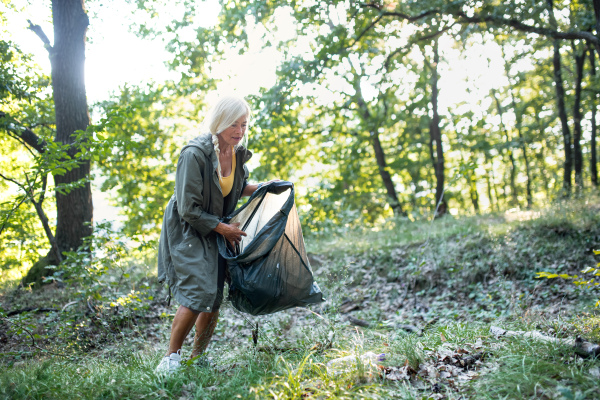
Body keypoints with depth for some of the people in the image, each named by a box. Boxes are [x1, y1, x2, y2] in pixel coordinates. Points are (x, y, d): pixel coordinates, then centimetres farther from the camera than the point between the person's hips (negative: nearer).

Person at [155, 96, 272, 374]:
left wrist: (261, 187, 0)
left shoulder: (238, 153, -2)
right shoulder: (194, 154, -24)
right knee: (197, 294, -17)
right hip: (187, 231, -7)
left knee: (214, 299, 6)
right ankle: (171, 356, 3)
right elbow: (188, 209, -21)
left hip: (217, 231, 7)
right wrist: (223, 228, -17)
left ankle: (198, 358, 23)